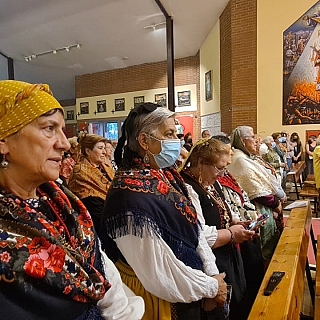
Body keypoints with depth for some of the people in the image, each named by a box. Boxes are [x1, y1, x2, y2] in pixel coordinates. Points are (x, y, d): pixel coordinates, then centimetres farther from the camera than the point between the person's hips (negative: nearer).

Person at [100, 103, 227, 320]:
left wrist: (212, 274, -5)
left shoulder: (167, 176, -1)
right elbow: (159, 272, -26)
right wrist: (211, 286, -13)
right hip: (163, 299, -7)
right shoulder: (131, 194, -27)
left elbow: (195, 230, 4)